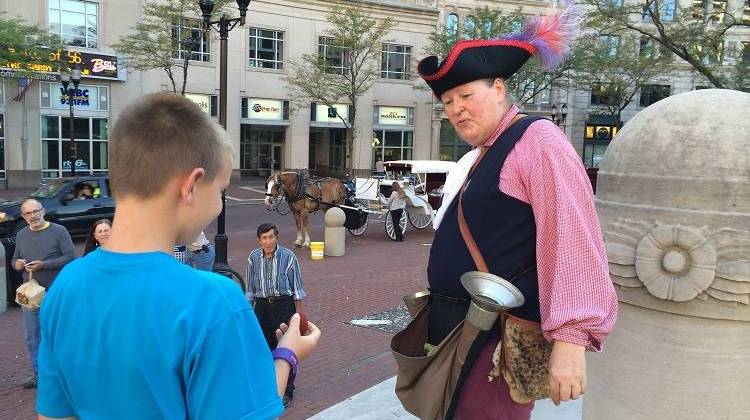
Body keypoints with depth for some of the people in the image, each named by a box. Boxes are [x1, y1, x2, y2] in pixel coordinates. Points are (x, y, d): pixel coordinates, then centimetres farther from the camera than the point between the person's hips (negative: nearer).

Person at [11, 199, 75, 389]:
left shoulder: (59, 231, -6)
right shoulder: (21, 235, 11)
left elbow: (71, 257, -11)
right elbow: (15, 259, 20)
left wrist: (44, 265, -19)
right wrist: (16, 264, -4)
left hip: (54, 290, -5)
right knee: (32, 337, 11)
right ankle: (38, 373, 23)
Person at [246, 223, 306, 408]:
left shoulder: (288, 257, -9)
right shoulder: (253, 257, 0)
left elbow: (297, 287, -4)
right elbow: (250, 287, 10)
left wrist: (299, 313, -5)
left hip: (284, 304, -3)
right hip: (262, 305, 3)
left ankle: (287, 392, 15)